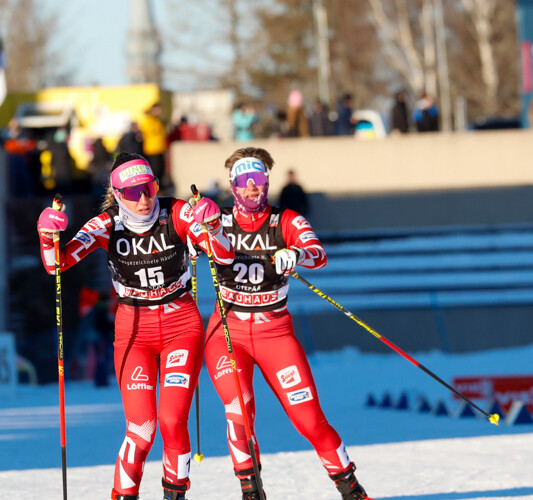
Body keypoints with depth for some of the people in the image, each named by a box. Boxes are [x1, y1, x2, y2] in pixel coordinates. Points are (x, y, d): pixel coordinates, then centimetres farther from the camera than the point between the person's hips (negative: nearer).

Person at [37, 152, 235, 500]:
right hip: (133, 329, 0)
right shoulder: (107, 226, -10)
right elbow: (57, 264, -17)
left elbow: (225, 257, -16)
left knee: (173, 422, -12)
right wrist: (49, 237, -38)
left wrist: (212, 226, -37)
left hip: (182, 324, 0)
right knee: (141, 430, -12)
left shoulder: (177, 214, -12)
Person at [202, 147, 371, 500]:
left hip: (275, 333, 0)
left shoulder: (287, 222, -3)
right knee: (238, 411, -20)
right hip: (228, 332, 0)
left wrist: (296, 255, -41)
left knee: (309, 417, -5)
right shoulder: (220, 221, 2)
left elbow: (318, 253, -19)